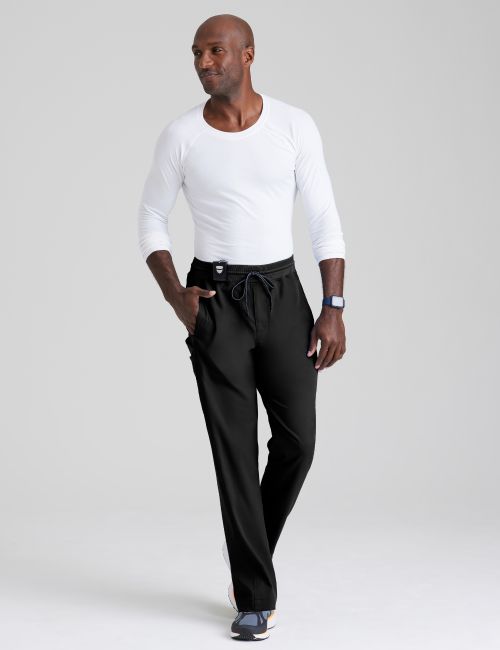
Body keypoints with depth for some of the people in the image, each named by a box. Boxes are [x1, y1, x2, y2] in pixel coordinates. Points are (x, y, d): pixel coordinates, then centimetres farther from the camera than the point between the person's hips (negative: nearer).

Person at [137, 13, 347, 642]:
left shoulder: (295, 125, -3)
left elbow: (324, 220, -1)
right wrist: (175, 297, -7)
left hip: (282, 295, 1)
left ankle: (248, 550, 27)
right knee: (236, 448, -4)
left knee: (296, 439, -1)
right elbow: (151, 220, 7)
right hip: (215, 301, -1)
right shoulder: (181, 134, -3)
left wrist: (334, 308, -8)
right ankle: (254, 597, 4)